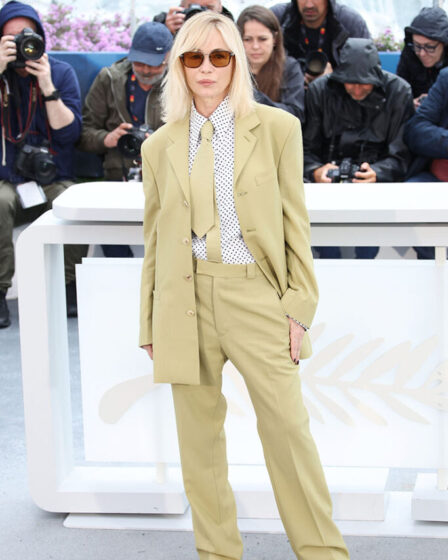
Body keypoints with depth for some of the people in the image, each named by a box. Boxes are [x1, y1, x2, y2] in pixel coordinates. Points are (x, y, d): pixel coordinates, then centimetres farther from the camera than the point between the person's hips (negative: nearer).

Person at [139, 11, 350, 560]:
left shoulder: (277, 128, 4)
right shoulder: (159, 147, 9)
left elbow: (296, 224, 3)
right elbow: (154, 241, 12)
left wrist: (299, 308, -4)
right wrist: (149, 325, 11)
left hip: (256, 295, -2)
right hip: (186, 302, 2)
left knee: (288, 431, -2)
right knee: (199, 438, 7)